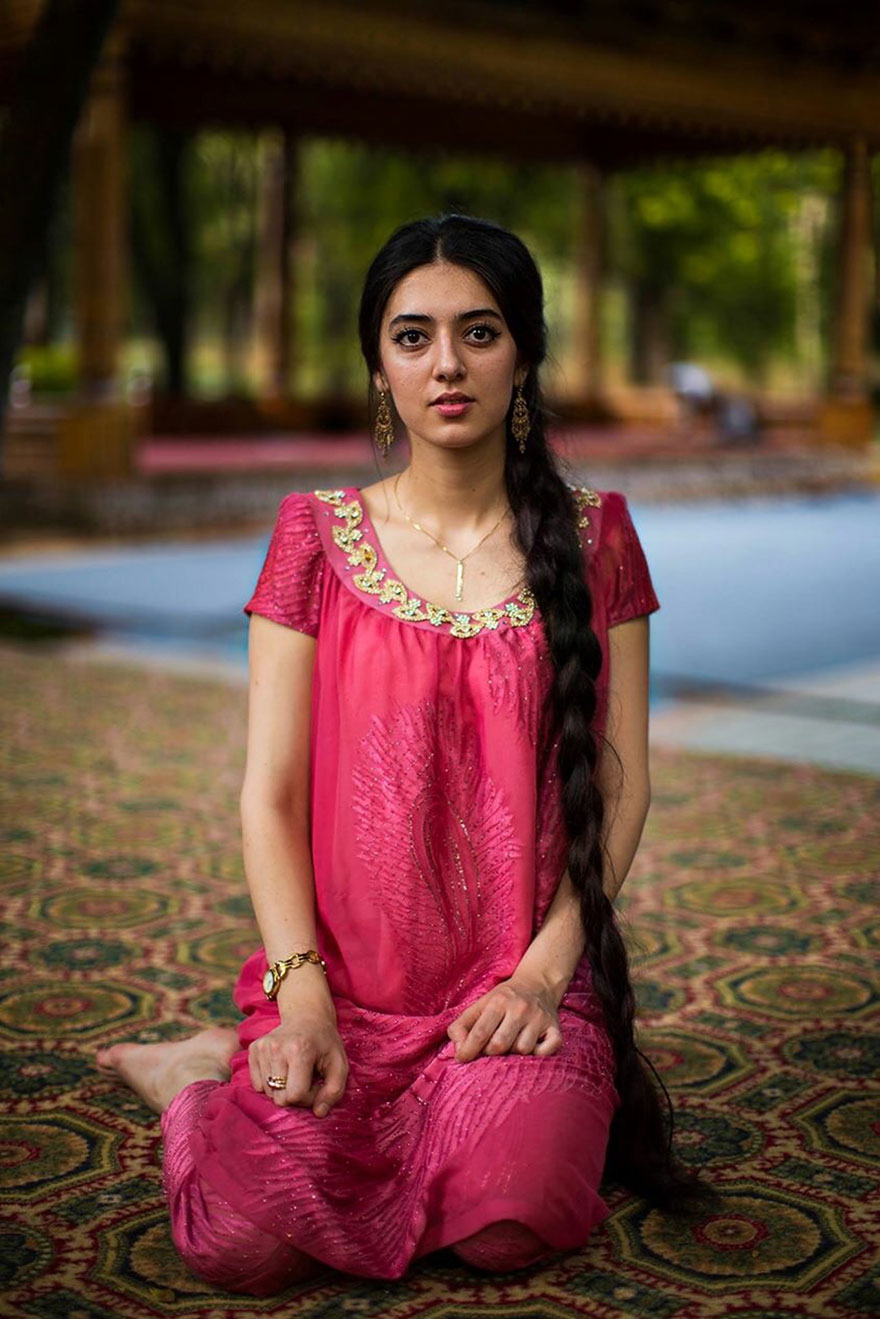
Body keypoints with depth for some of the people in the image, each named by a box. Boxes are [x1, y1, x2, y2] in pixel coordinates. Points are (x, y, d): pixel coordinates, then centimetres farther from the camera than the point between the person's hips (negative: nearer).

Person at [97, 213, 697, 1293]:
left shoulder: (594, 536, 5)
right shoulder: (318, 537, 3)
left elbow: (621, 780, 3)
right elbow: (270, 793, 0)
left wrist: (544, 970, -10)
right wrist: (301, 994, -13)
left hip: (524, 987, 1)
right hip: (343, 987, 0)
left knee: (511, 1222, -26)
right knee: (246, 1238, -22)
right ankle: (214, 1077, 13)